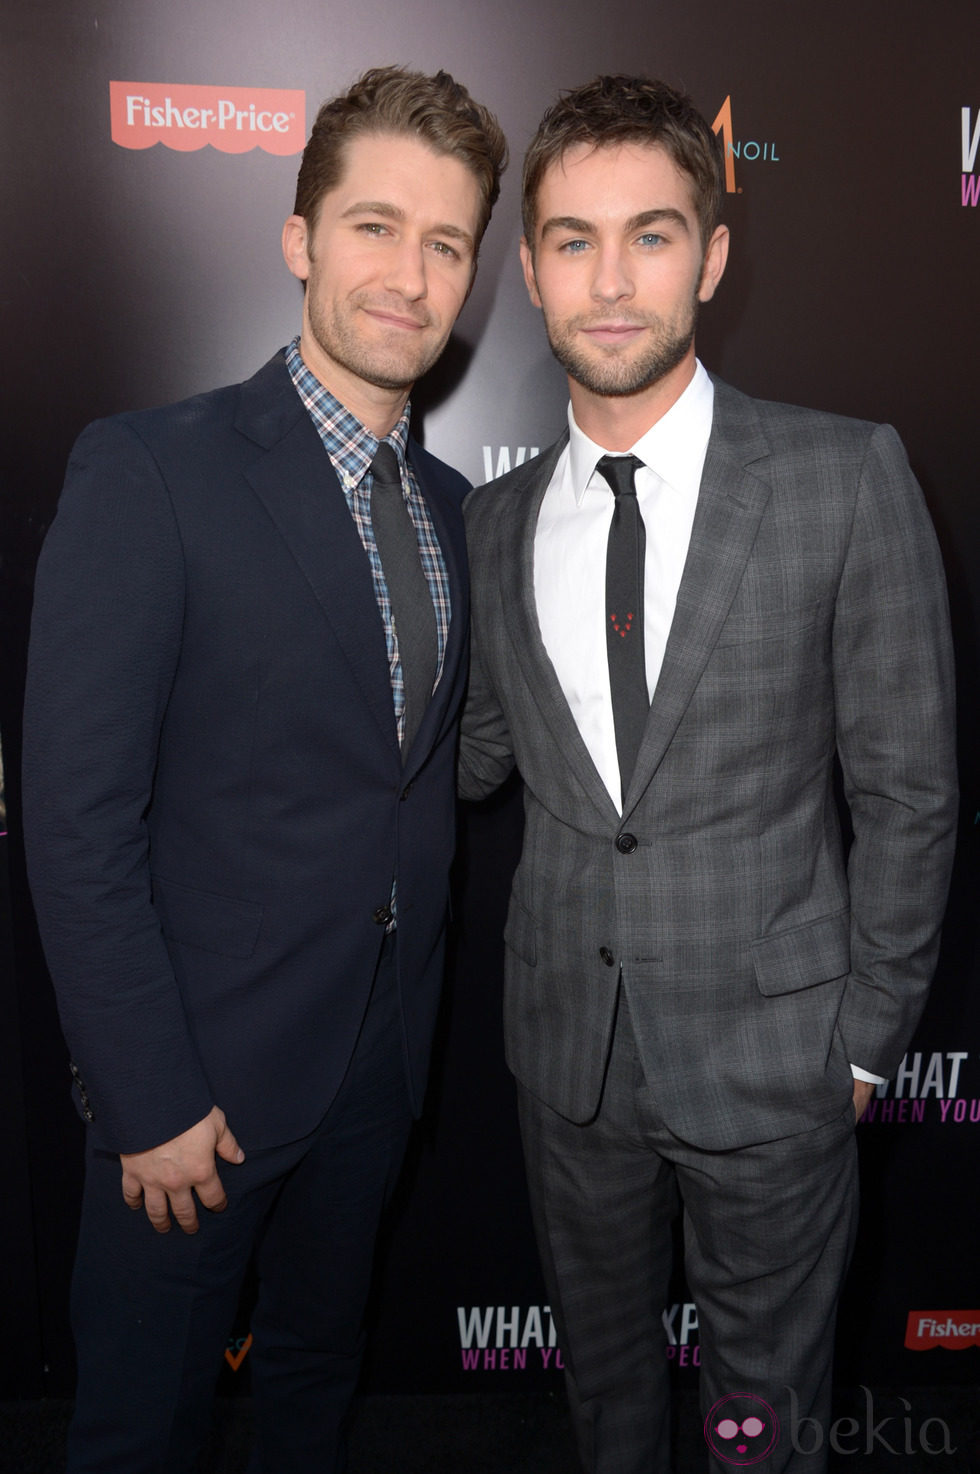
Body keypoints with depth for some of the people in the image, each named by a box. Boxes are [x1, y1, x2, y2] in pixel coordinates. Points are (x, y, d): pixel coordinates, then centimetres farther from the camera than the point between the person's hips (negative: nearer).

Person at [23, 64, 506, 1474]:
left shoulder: (447, 505, 6)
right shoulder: (152, 470, -15)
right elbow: (76, 818, -18)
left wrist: (415, 1021, 9)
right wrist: (151, 1100, -17)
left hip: (376, 1066, 6)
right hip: (204, 1074, -5)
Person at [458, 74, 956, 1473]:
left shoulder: (846, 478, -11)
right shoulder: (498, 518, 0)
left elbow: (907, 785, -8)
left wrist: (868, 1034, -5)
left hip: (770, 1049, -3)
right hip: (568, 1044, 4)